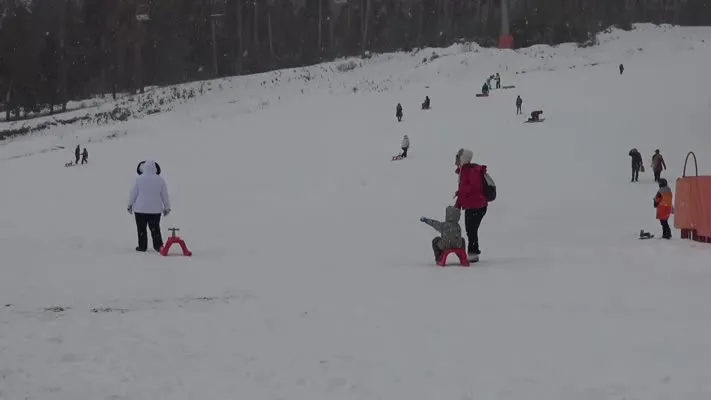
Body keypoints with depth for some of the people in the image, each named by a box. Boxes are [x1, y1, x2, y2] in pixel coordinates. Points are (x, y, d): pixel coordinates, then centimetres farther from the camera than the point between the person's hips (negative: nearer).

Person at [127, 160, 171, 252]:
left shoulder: (139, 179, -9)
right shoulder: (160, 179, -4)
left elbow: (133, 193, -2)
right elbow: (165, 195, 2)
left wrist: (130, 205, 12)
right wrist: (167, 207, 14)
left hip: (140, 209, -2)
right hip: (155, 210, 2)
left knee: (141, 229, 8)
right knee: (155, 229, 9)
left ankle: (142, 246, 10)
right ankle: (158, 246, 5)